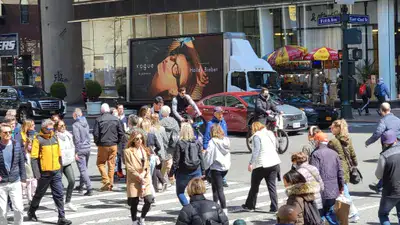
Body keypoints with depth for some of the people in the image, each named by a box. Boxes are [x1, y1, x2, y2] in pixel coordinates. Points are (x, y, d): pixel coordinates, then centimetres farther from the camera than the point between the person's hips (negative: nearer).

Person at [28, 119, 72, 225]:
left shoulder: (55, 138, 10)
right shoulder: (38, 140, -8)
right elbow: (34, 158, -12)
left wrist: (60, 168, 17)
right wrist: (37, 173, -16)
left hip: (56, 172, 4)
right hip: (44, 173, -4)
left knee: (59, 195, -2)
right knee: (39, 194, 12)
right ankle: (31, 212, 34)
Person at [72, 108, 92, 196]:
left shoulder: (75, 125, -15)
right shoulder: (86, 123, 6)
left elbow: (77, 139, -17)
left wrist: (76, 152, -13)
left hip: (80, 149, -7)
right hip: (88, 147, 7)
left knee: (83, 169, -5)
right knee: (84, 168, 19)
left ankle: (89, 188, -12)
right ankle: (81, 186, 33)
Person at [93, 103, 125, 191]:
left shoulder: (98, 120, -8)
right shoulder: (116, 119, 1)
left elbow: (95, 133, -9)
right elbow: (121, 133, 2)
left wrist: (97, 143, 6)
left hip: (103, 145, -3)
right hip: (113, 145, 3)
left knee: (100, 163, 8)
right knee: (111, 164, 11)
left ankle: (106, 181, -9)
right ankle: (111, 183, 11)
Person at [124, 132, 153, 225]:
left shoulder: (145, 150, 12)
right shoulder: (128, 151, -5)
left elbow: (147, 165, 10)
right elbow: (129, 167, -9)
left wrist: (143, 175, -8)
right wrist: (139, 177, -12)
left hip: (145, 179, 4)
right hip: (133, 180, -4)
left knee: (149, 200, -7)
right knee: (134, 203, 1)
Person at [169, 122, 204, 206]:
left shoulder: (180, 143, -12)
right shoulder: (197, 143, -1)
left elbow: (176, 160, -10)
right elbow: (201, 159, 4)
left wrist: (171, 172, -1)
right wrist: (203, 172, 13)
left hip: (183, 172, -3)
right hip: (196, 171, 3)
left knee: (180, 192, 10)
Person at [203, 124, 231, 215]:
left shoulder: (213, 142, -14)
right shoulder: (226, 140, 5)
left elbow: (208, 156, -13)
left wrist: (205, 167, -4)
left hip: (216, 168, -7)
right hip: (226, 167, 7)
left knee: (219, 190, -5)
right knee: (215, 187, 23)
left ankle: (224, 210, -10)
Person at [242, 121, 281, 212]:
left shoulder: (257, 136, -8)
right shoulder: (270, 133, 14)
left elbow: (256, 150, -20)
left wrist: (251, 163, -23)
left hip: (261, 164, -6)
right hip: (274, 163, 6)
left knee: (254, 186, 10)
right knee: (272, 185, 6)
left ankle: (250, 205, 21)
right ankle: (274, 207, -1)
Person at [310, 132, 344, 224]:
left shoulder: (316, 154, -12)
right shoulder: (334, 153, 8)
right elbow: (340, 171, 10)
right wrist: (341, 186, 18)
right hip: (333, 190, 6)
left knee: (319, 214, 1)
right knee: (329, 212, 17)